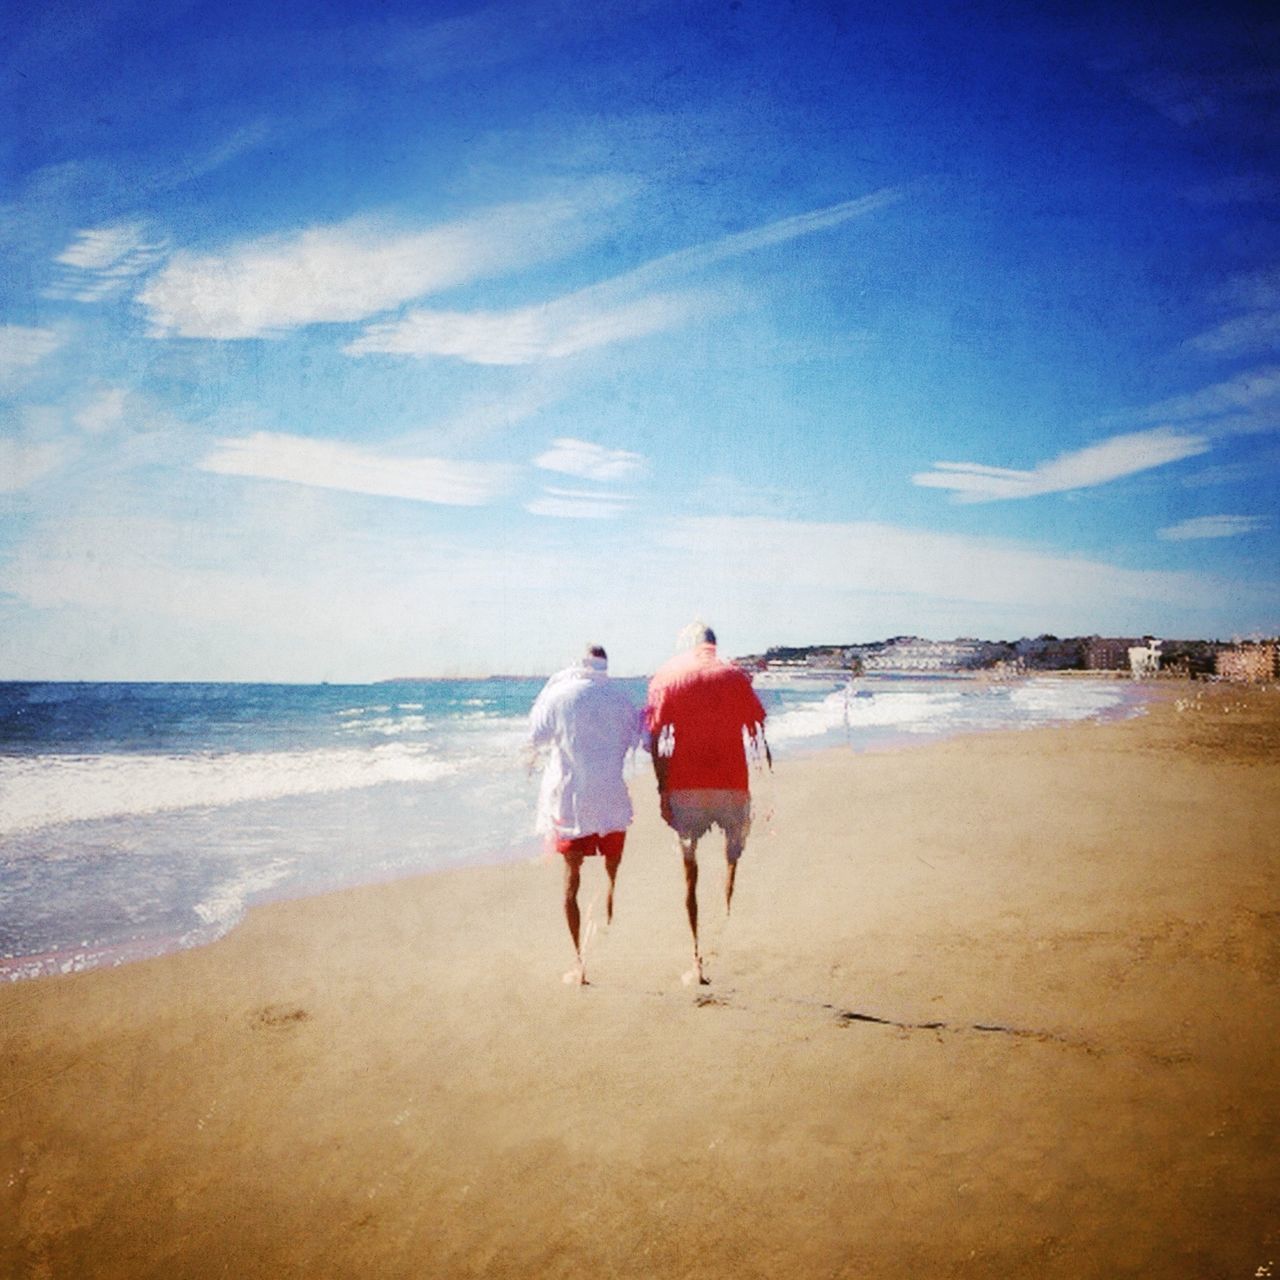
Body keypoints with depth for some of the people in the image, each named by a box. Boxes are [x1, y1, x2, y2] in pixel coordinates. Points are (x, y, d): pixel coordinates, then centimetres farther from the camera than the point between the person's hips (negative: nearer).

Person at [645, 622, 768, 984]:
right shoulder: (735, 675, 7)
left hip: (685, 787, 0)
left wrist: (663, 793, -2)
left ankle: (697, 959, 6)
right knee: (733, 863, 17)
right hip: (732, 785, 0)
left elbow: (656, 741, -3)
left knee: (689, 872, 8)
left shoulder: (666, 677, 5)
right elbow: (759, 736, 3)